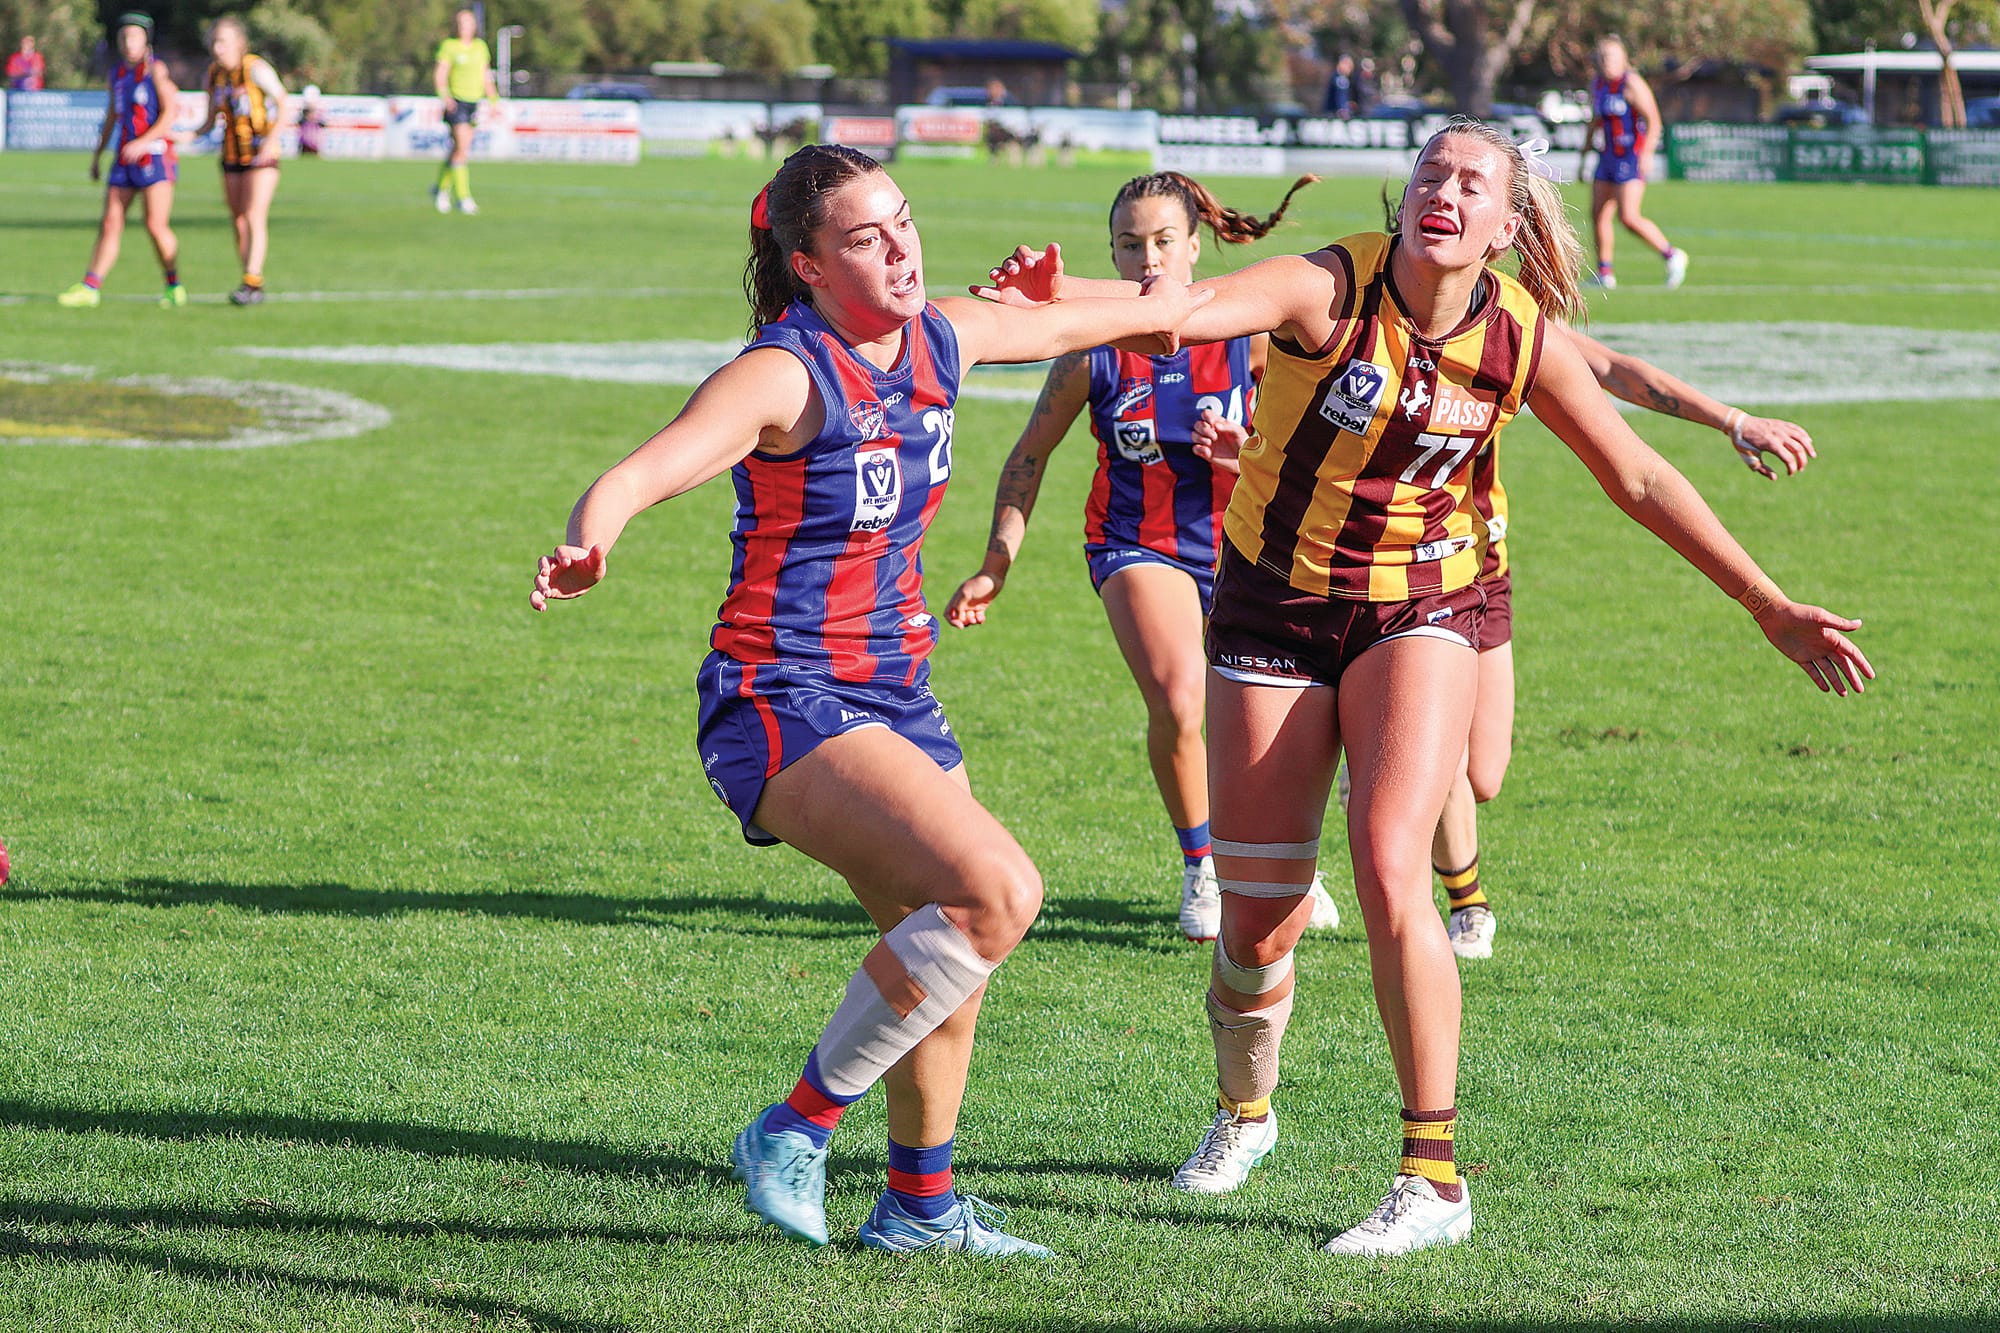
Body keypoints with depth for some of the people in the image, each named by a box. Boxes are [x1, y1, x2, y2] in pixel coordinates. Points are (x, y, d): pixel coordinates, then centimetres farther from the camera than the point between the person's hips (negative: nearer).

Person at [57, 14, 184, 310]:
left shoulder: (156, 69, -5)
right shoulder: (117, 72, 14)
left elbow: (169, 114, -12)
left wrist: (141, 143, -22)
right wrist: (98, 155, 25)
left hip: (154, 153, -6)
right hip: (124, 159, 6)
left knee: (156, 225, -10)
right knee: (110, 225, 1)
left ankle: (174, 286, 4)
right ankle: (89, 288, -1)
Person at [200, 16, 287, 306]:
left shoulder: (256, 68, -12)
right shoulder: (215, 74, 5)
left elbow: (283, 102, -10)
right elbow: (212, 120, 11)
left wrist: (272, 139, -20)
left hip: (261, 155, -6)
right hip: (232, 156, 6)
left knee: (254, 217, -16)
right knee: (238, 222, 4)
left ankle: (252, 282, -20)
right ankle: (252, 289, 10)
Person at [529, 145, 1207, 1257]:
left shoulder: (938, 340, 4)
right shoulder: (785, 374, -19)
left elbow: (1051, 328, 27)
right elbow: (644, 470, -35)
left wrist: (1147, 312, 45)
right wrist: (589, 542, -56)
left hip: (897, 698, 9)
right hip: (786, 706, -9)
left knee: (944, 956, 18)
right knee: (997, 891, -26)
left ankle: (919, 1204, 39)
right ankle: (800, 1126, -13)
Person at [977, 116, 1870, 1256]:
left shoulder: (1521, 338, -8)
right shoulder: (1330, 290, -18)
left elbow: (1642, 481, 2)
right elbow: (1186, 309, -37)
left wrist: (1770, 607, 2)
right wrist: (1064, 296, -58)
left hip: (1421, 613, 0)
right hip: (1274, 608, 0)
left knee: (1389, 872, -21)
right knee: (1258, 918, 3)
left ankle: (1436, 1180, -13)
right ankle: (1244, 1114, 36)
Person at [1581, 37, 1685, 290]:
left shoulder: (1632, 84, -12)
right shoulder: (1597, 84, 11)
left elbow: (1654, 120, -16)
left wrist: (1647, 153, -26)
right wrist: (1584, 153, 24)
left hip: (1632, 156, -8)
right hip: (1609, 156, 8)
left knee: (1629, 217, -16)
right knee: (1599, 215, 5)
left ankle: (1671, 255, -2)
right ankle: (1604, 271, 16)